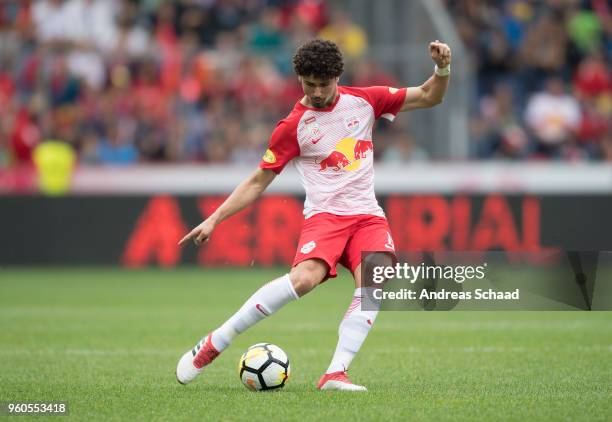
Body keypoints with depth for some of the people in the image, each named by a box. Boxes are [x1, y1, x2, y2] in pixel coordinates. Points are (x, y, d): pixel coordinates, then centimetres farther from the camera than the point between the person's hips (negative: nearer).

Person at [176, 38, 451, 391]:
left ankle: (335, 374, -27)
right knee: (305, 278, -31)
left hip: (368, 215, 3)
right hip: (325, 214, -3)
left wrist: (443, 69, -7)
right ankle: (214, 344, -20)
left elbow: (429, 97, 13)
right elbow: (258, 182, 6)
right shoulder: (292, 127, 0)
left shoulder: (364, 100, 7)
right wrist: (214, 220, -1)